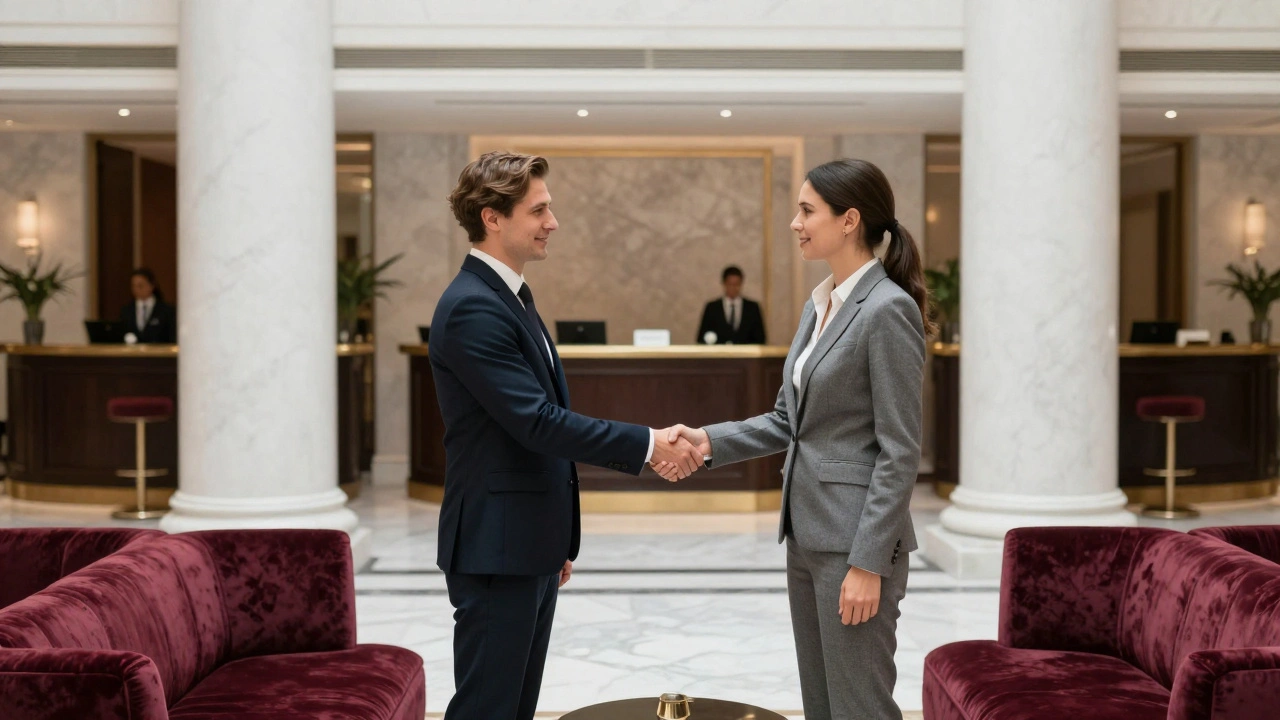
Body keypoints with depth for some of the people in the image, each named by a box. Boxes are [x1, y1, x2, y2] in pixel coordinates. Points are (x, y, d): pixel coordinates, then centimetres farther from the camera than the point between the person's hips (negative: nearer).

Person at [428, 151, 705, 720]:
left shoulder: (511, 296, 14)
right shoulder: (472, 308, -18)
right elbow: (538, 422, -24)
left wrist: (559, 540, 21)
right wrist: (648, 444, -18)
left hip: (530, 545, 10)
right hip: (497, 548, -10)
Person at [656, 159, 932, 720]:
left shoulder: (888, 308, -15)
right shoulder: (819, 305, 12)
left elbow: (900, 451, -18)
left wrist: (868, 562, -19)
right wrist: (710, 442, 0)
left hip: (855, 536, -9)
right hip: (807, 532, 9)